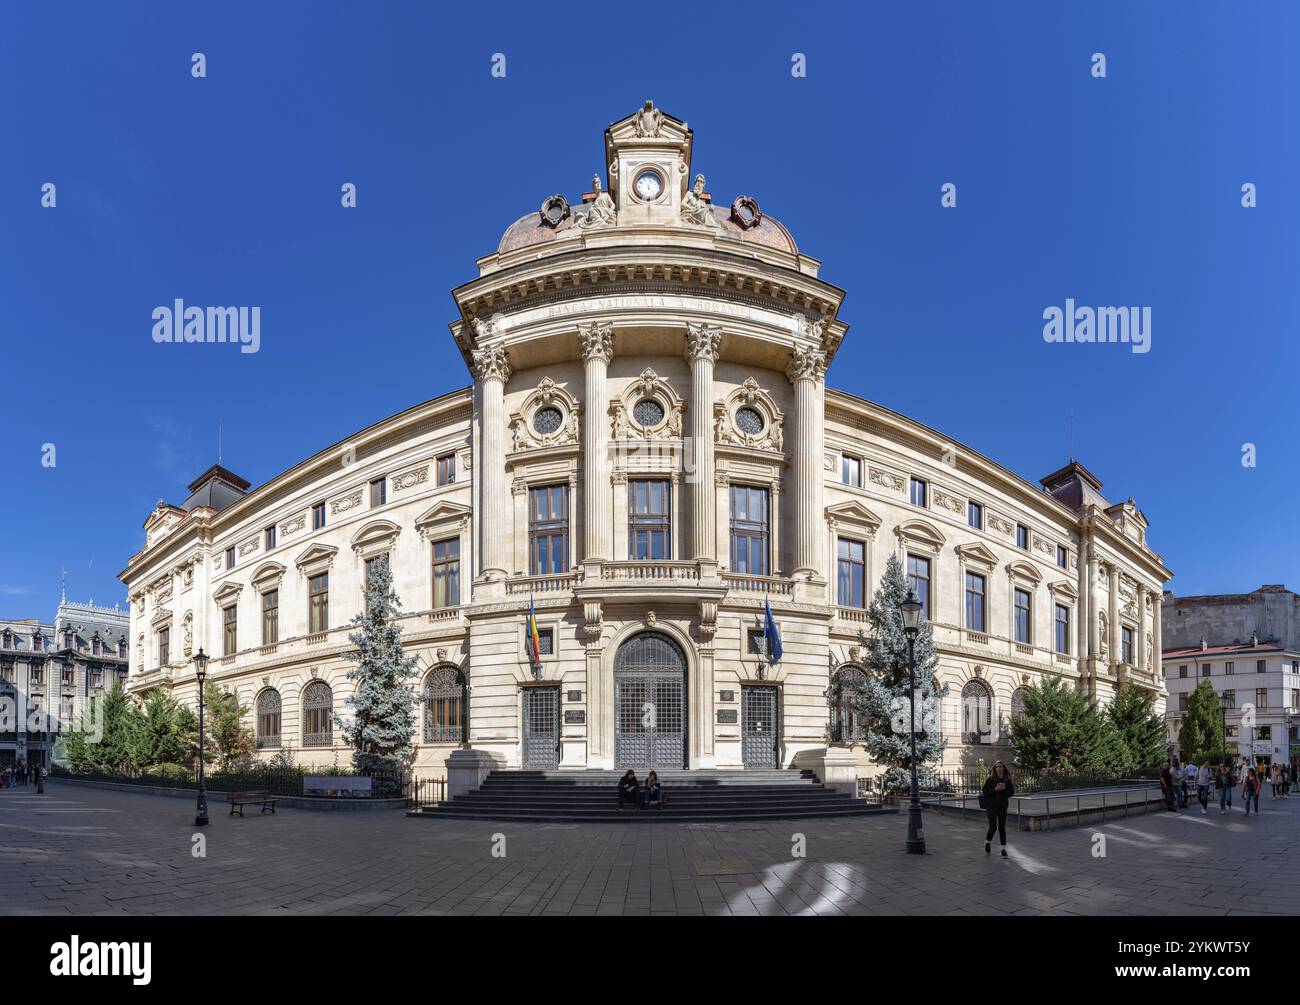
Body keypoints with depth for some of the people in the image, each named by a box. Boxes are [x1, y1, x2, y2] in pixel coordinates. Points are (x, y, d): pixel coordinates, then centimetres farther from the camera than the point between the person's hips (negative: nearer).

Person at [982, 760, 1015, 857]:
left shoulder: (1007, 779, 2)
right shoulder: (991, 779, -7)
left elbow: (1011, 792, 2)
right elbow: (985, 792, -8)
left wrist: (1004, 788, -16)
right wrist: (995, 789, -21)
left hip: (1003, 807, 2)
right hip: (991, 806, -2)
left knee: (1002, 828, 3)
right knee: (993, 827, -5)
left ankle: (1004, 849, 10)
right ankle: (988, 842, 24)